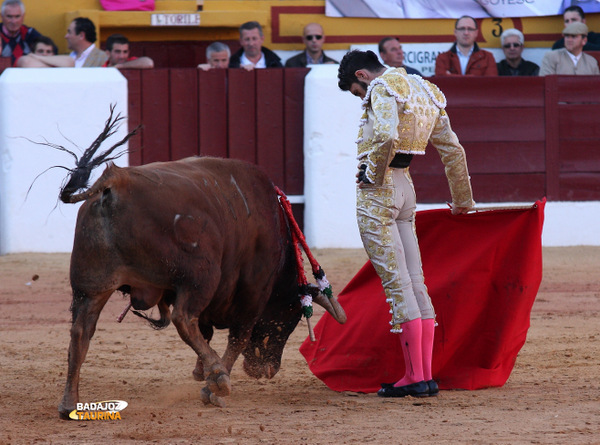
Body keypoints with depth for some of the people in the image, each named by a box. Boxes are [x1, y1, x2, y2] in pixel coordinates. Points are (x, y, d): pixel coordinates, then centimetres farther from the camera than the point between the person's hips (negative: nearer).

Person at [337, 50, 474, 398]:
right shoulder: (424, 92, 16)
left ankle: (414, 378, -6)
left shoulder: (383, 89, -10)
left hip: (378, 190, -9)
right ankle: (426, 376, 11)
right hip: (406, 189, 9)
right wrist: (463, 199, 30)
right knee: (415, 283, 9)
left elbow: (386, 135, -30)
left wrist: (373, 176, -16)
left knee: (396, 283, -7)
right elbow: (453, 150, 22)